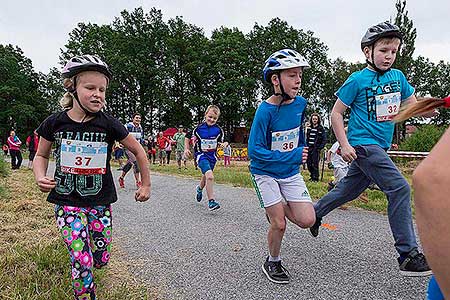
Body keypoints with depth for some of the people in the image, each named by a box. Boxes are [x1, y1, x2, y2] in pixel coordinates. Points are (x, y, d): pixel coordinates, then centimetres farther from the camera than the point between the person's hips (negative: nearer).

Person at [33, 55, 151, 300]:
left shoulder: (109, 124, -10)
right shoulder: (55, 122, -7)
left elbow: (138, 151, 2)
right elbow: (41, 155, 9)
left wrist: (146, 185, 6)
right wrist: (40, 177, -11)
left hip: (100, 203, 1)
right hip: (67, 202, -1)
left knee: (100, 260, 11)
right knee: (82, 262, -9)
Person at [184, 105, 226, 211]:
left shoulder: (218, 130, -4)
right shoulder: (199, 128, -9)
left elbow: (220, 142, 8)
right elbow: (187, 136, 6)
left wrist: (223, 144, -14)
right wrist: (186, 149, 1)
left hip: (212, 156, 4)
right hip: (201, 155, -4)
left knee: (206, 176, 23)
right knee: (210, 176, -25)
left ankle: (200, 188, 58)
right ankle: (211, 201, -18)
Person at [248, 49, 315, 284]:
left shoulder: (300, 103, -5)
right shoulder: (265, 110, -22)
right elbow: (254, 150, -24)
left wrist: (302, 152, 19)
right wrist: (292, 156, -28)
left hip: (291, 172, 5)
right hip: (265, 173, -5)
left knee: (307, 221, -4)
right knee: (279, 224, -3)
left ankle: (278, 207, 25)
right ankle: (272, 263, 24)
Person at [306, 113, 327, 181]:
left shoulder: (321, 129, 1)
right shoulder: (309, 128, 14)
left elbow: (324, 140, -2)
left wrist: (320, 148, -11)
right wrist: (307, 146, 6)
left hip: (316, 149, -5)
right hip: (309, 149, 5)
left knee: (315, 164, -6)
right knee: (309, 164, 6)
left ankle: (315, 178, 3)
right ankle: (312, 176, 21)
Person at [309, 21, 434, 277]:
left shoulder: (398, 76, 9)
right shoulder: (358, 80, -9)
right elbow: (336, 113, -7)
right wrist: (345, 145, -14)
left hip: (379, 146, 7)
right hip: (362, 144, -7)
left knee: (350, 190, 16)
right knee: (400, 188, -16)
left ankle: (315, 212, 39)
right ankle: (409, 255, -7)